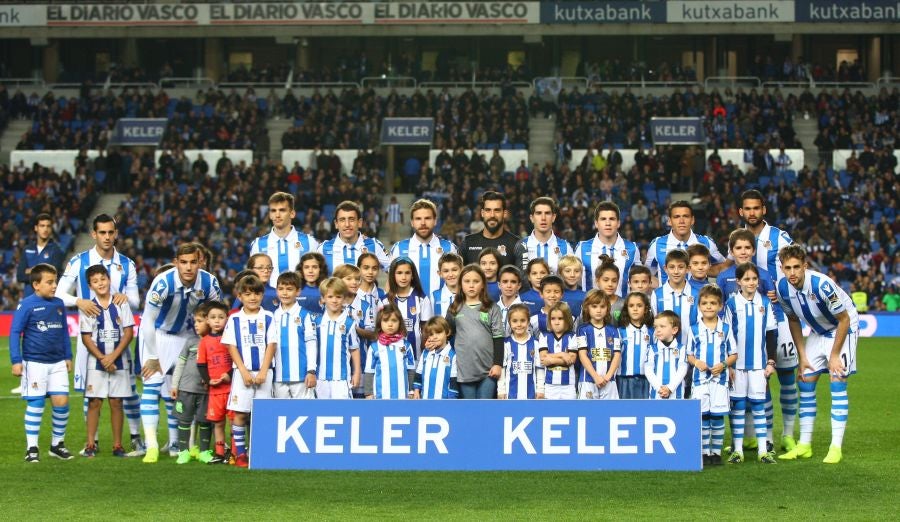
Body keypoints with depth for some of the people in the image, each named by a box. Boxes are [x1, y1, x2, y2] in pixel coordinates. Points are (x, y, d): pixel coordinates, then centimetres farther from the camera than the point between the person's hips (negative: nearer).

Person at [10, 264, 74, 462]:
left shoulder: (59, 304, 7)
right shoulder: (27, 305, -8)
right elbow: (15, 332, -7)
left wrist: (68, 356, 18)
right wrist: (16, 361, -11)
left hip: (58, 363, 4)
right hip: (34, 362, -4)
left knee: (61, 401, 0)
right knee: (35, 403, 0)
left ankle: (58, 443, 15)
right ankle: (31, 448, 8)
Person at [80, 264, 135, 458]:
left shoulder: (121, 304, 1)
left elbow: (129, 333, -2)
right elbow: (86, 338, -2)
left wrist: (113, 356, -11)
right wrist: (102, 358, -11)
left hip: (119, 361, 1)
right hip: (96, 362, 0)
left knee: (116, 402, 3)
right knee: (94, 402, -1)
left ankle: (117, 445, 8)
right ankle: (90, 445, 4)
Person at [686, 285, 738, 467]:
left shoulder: (726, 328, 3)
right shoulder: (694, 329, 4)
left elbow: (733, 354, 6)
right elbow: (689, 355, 9)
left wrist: (723, 365, -12)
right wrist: (696, 362, -12)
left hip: (720, 378, 0)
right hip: (700, 378, 0)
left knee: (718, 415, 1)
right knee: (702, 416, 1)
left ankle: (717, 452, 10)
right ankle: (705, 452, 8)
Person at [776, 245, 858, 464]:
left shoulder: (822, 284, -33)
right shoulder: (783, 288, -15)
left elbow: (844, 319, -22)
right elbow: (793, 320, 2)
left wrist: (834, 355, -18)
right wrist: (802, 356, -1)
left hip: (843, 329, -6)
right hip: (817, 332, 6)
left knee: (837, 382, -15)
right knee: (806, 384, 2)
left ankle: (836, 447, -12)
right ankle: (805, 445, 9)